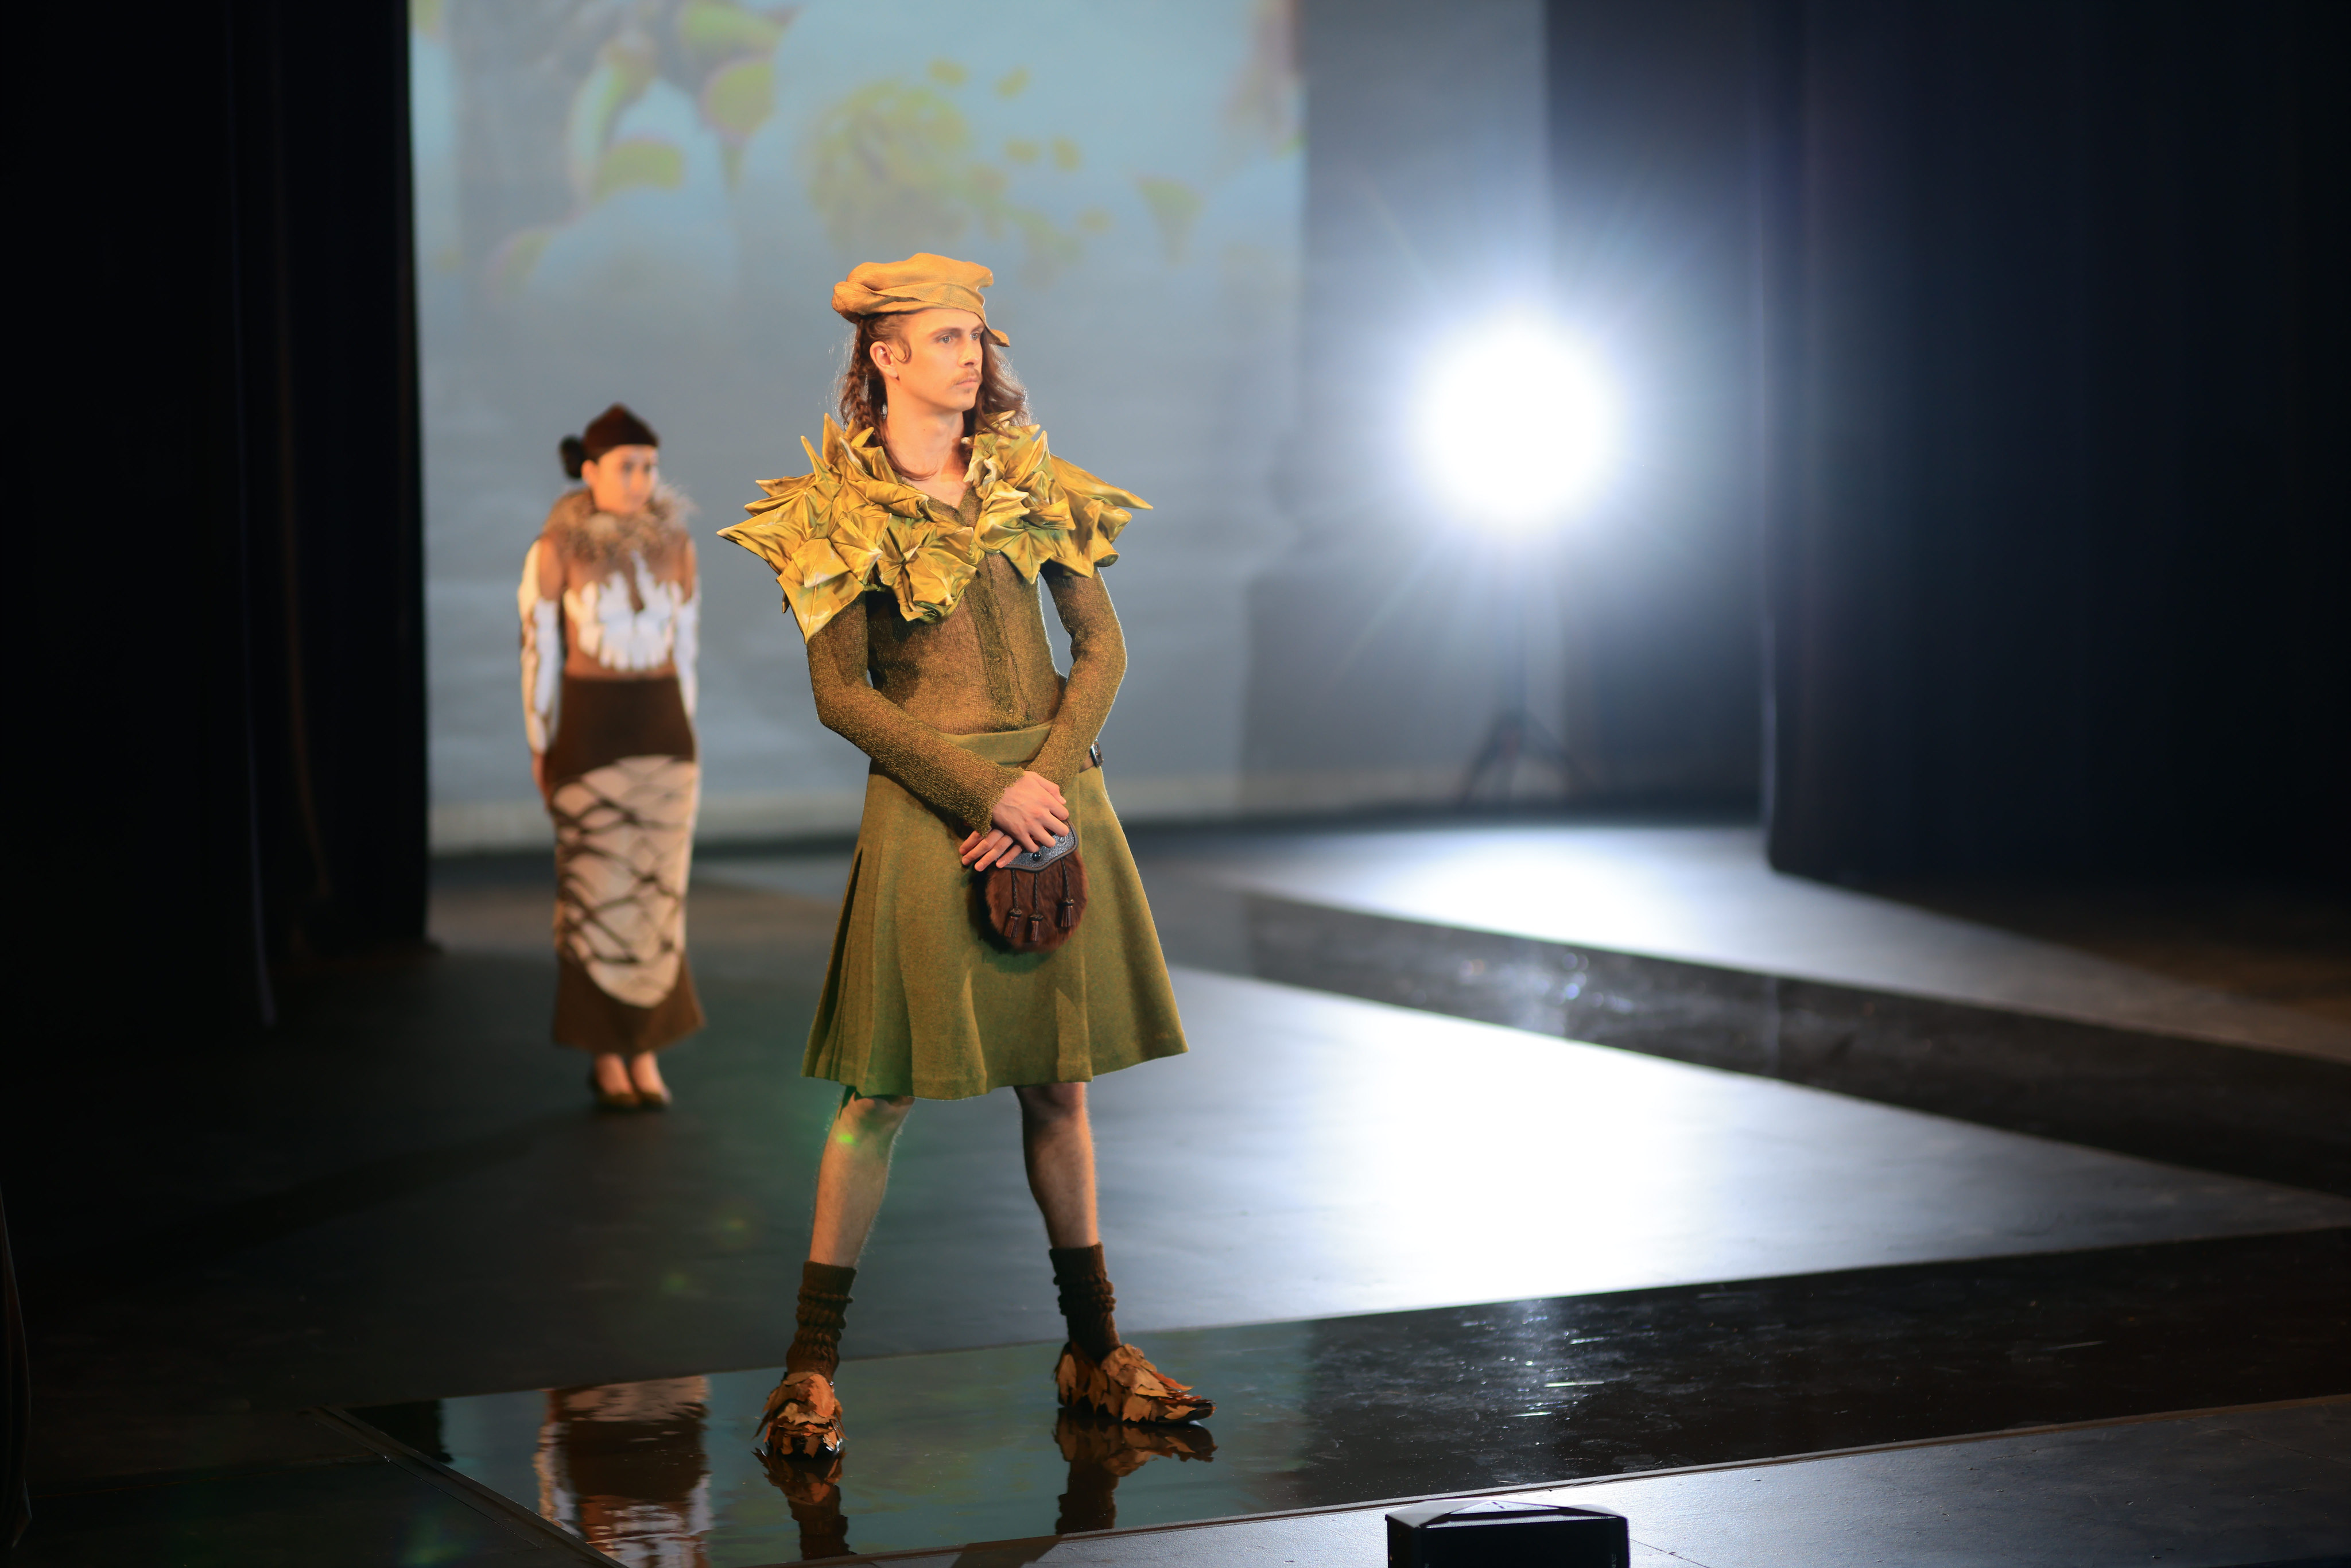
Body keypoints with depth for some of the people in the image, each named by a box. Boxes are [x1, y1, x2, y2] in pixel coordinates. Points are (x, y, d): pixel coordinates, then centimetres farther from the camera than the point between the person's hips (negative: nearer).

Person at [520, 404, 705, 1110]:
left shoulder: (675, 545, 4)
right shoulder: (556, 549, -8)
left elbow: (684, 647, 10)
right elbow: (538, 652, -4)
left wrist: (688, 744, 10)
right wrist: (539, 752, -4)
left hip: (663, 729, 4)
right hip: (590, 730, -3)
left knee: (657, 892, 4)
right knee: (597, 893, 0)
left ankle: (645, 1055, 14)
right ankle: (605, 1058, 12)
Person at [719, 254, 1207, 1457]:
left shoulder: (1032, 485, 9)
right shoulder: (836, 511, -3)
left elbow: (1102, 646, 7)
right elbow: (841, 693, -7)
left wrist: (1049, 780, -8)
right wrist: (989, 790, -12)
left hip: (1052, 790, 4)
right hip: (924, 801, -4)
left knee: (1058, 1074, 8)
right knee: (885, 1085, -4)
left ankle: (1093, 1351, 17)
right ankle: (812, 1366, 4)